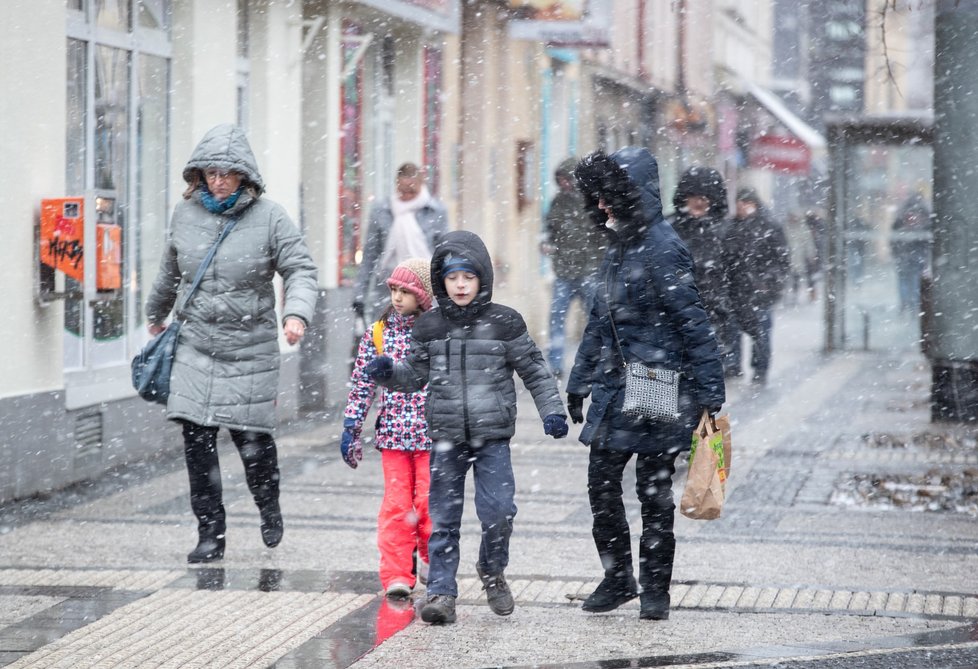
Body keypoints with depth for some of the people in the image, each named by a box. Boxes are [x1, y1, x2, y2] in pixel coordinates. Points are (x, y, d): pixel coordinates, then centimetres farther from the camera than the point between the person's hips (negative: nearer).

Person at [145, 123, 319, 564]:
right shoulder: (185, 214, 5)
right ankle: (210, 532, 7)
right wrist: (156, 313, 36)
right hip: (196, 345, 3)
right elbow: (170, 272, 23)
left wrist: (297, 313, -25)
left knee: (252, 437, -2)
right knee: (197, 438, -4)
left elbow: (301, 271, -6)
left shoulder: (269, 217, -6)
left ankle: (269, 508, 29)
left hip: (250, 349, -3)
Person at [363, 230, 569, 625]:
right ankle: (441, 593, 7)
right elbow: (415, 374, 15)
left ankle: (492, 571, 17)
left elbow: (535, 370, 5)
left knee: (498, 510, -10)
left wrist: (552, 411, -3)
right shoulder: (429, 327, 6)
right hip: (446, 437, 2)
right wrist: (387, 373, -4)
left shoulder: (503, 323, -1)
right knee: (444, 517, 2)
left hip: (493, 436, -2)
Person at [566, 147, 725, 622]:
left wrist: (709, 392, -17)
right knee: (601, 485, 7)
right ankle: (618, 578, 21)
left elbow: (693, 324, -15)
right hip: (614, 388, 8)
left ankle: (655, 588, 14)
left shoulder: (662, 248, -14)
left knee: (654, 491, 2)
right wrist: (579, 382, 23)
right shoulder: (619, 247, 13)